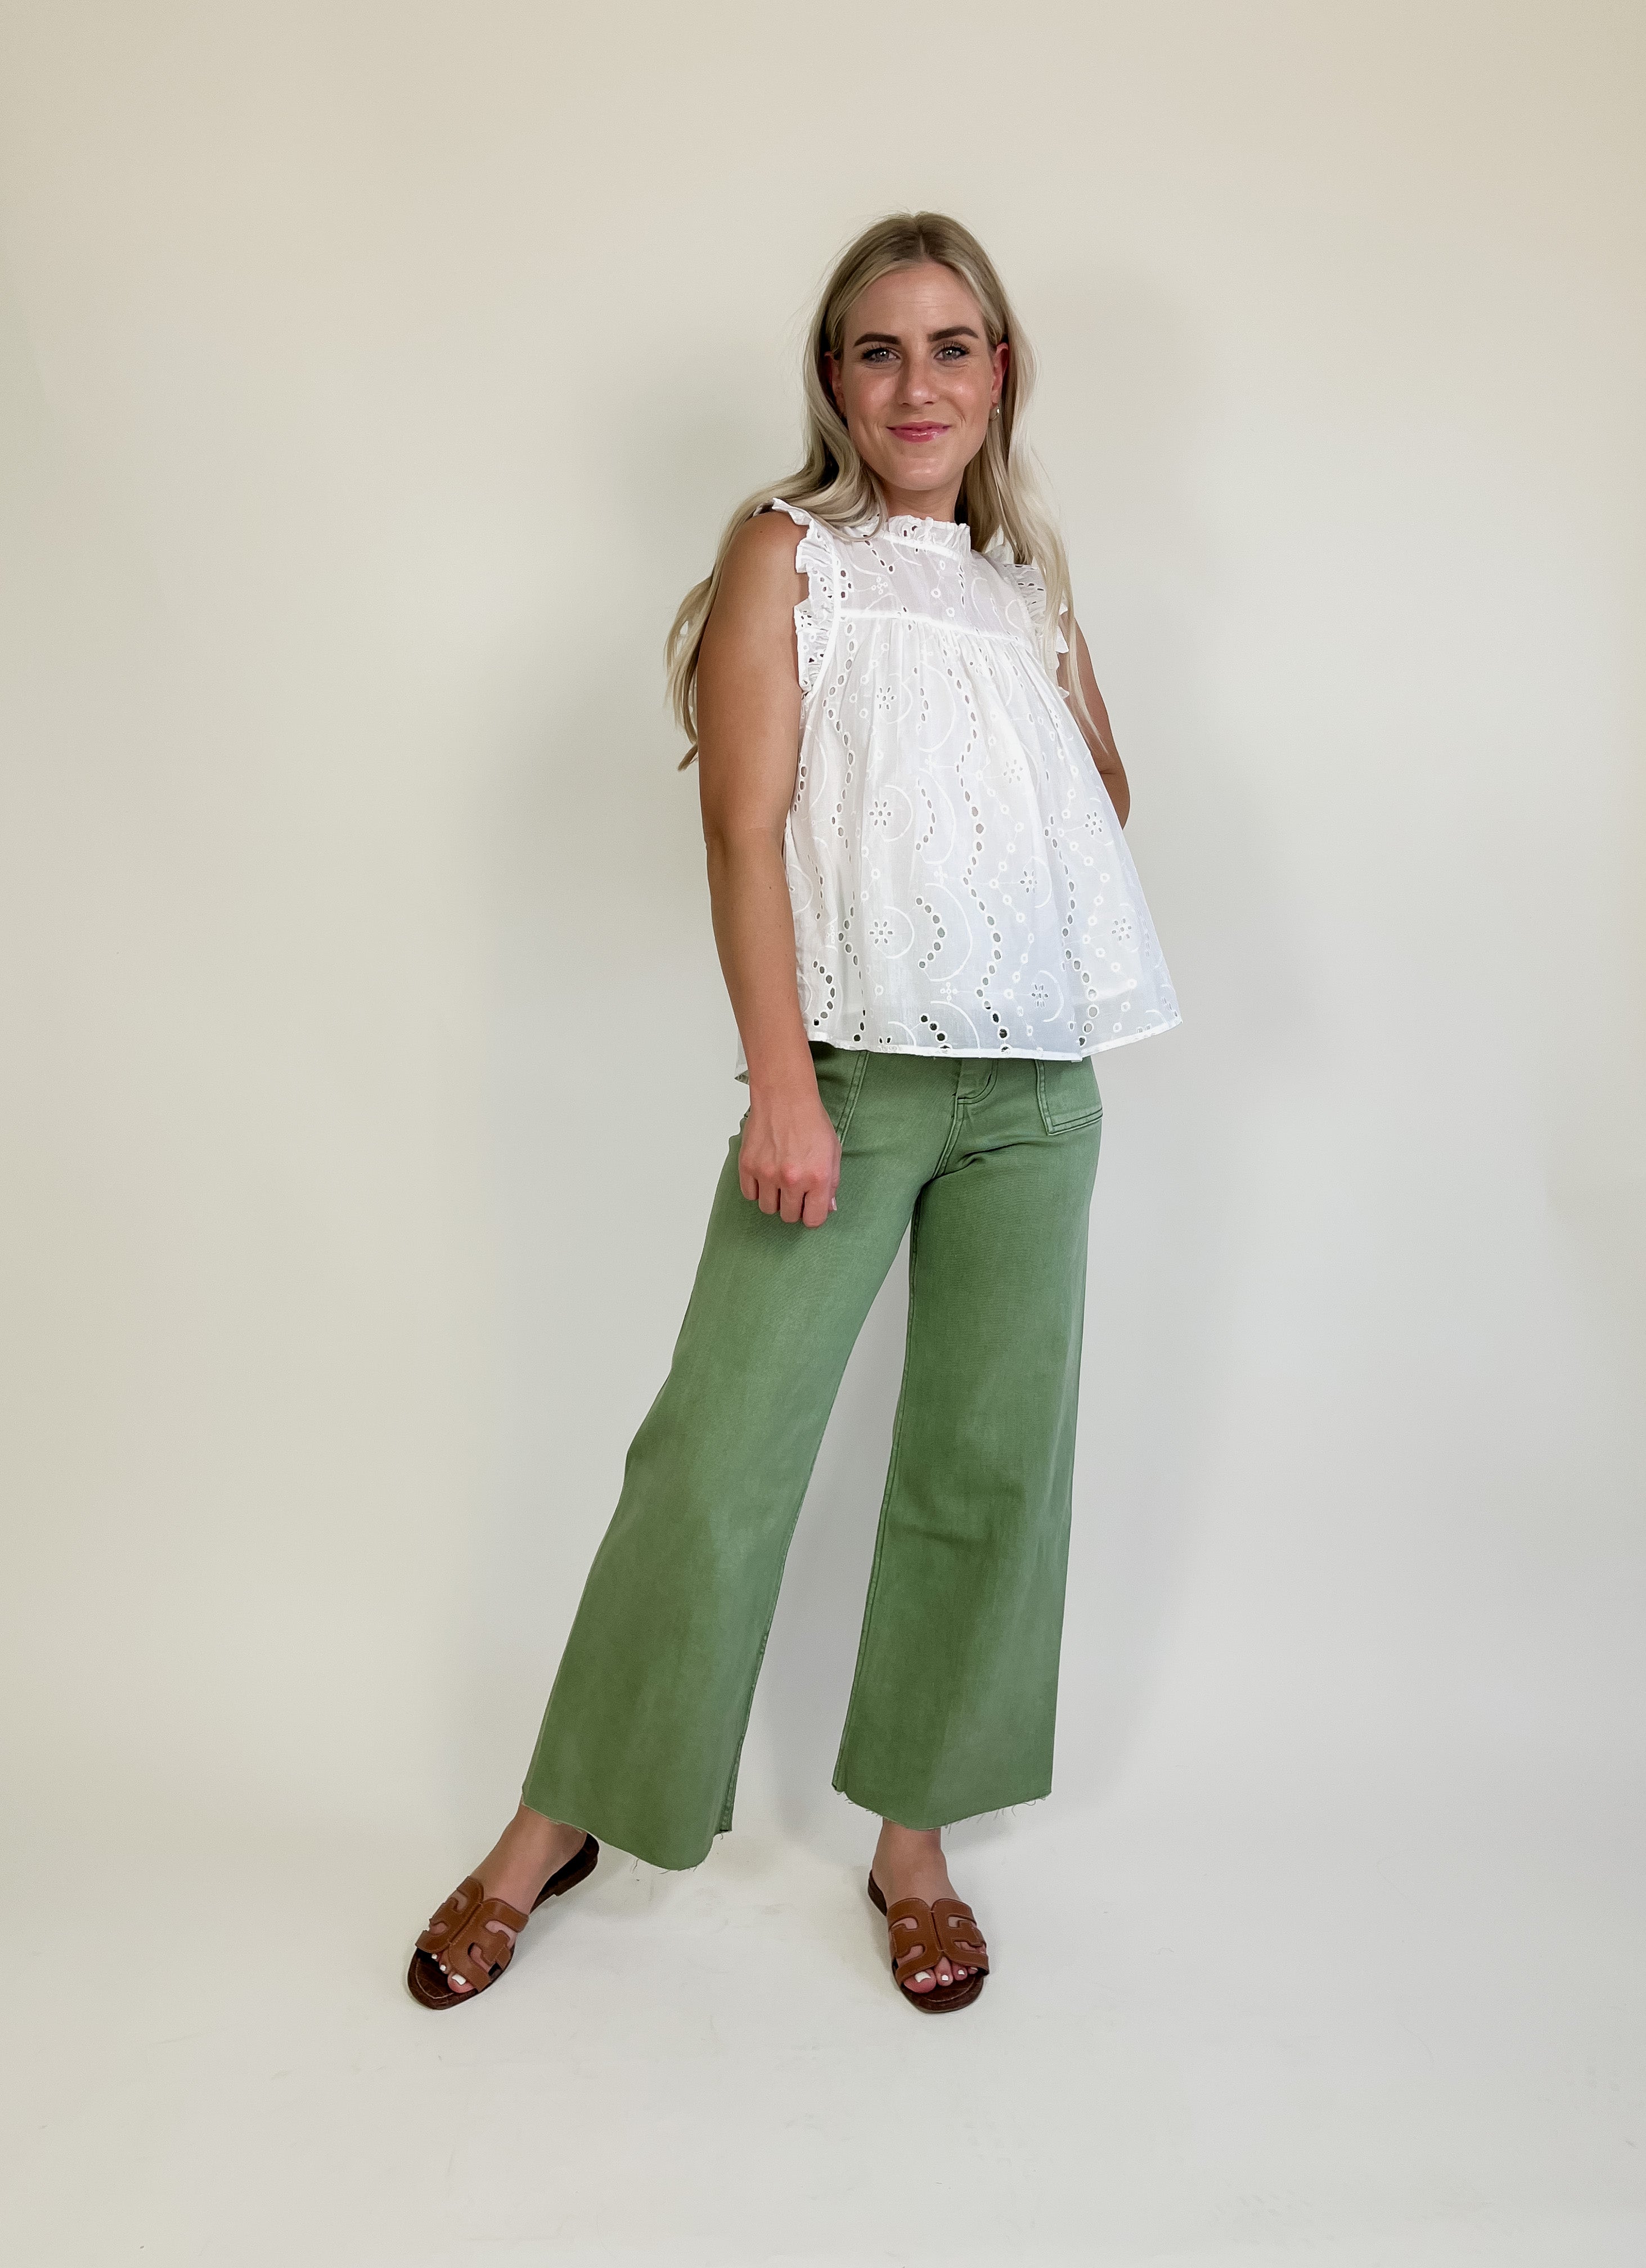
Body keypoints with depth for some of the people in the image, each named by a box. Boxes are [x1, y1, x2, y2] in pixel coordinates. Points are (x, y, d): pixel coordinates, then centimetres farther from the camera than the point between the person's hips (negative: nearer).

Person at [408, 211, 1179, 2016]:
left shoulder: (1025, 579, 17)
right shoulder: (787, 549, 3)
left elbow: (1106, 796, 27)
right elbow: (742, 828, -7)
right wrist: (784, 1086, -16)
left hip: (1036, 1087, 5)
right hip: (852, 1070, -5)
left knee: (991, 1462, 7)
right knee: (718, 1451, -5)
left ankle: (914, 1837, 24)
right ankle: (555, 1827, 16)